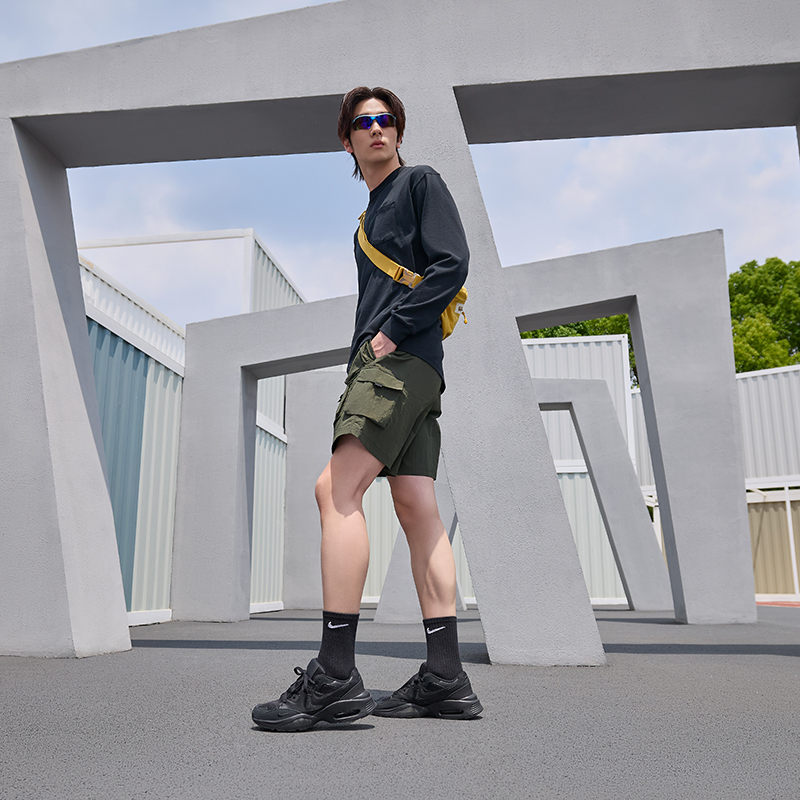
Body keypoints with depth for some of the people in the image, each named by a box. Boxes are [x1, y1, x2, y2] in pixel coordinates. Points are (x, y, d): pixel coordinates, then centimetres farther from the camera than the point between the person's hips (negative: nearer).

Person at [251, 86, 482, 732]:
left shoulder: (421, 182, 7)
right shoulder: (371, 216, 31)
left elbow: (452, 264, -8)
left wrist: (392, 332, -12)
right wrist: (365, 353, 14)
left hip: (403, 358, -9)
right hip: (384, 364, 9)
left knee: (337, 490, -19)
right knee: (418, 510, 0)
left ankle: (335, 679, -18)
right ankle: (445, 680, 0)